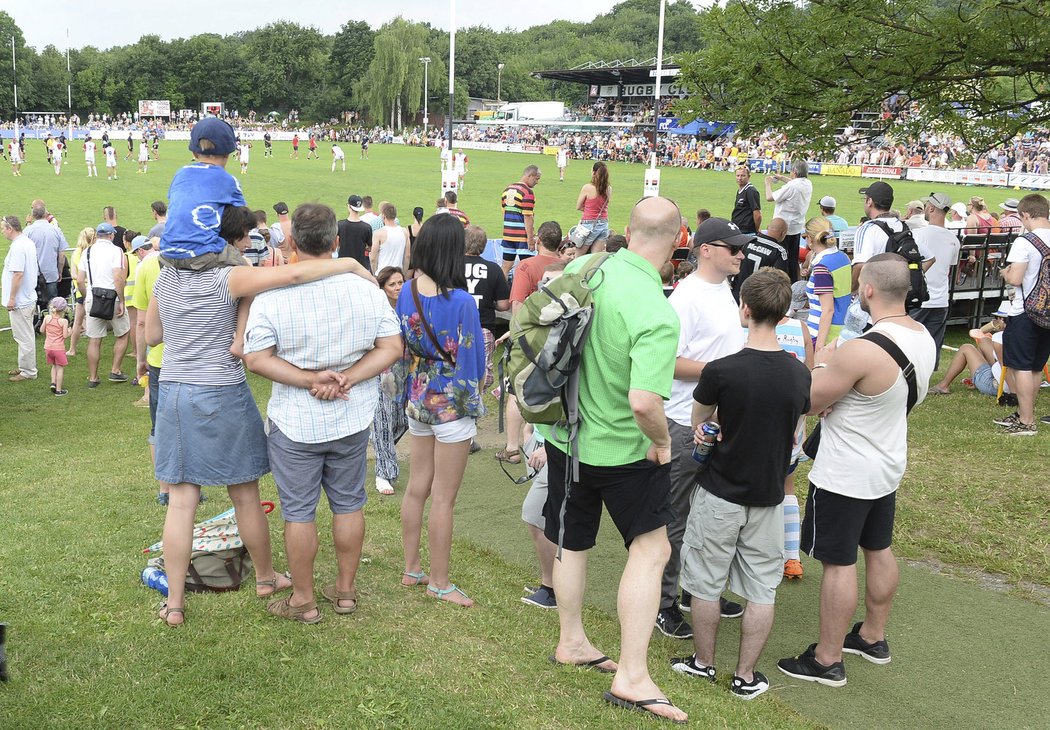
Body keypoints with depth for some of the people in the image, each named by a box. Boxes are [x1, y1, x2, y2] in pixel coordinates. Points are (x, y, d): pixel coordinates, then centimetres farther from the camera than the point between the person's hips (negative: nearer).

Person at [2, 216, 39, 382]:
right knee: (25, 336, 18)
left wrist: (12, 298, -20)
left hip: (19, 301, -10)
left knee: (24, 337, -2)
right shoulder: (28, 242, 11)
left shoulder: (18, 247, -20)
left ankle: (28, 372, 5)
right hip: (28, 298, 10)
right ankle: (25, 367, 28)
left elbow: (18, 274, -26)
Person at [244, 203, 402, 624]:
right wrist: (347, 378, -13)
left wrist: (311, 379, -18)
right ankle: (345, 591, 29)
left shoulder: (272, 296, -14)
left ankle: (303, 601, 21)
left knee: (298, 512, 10)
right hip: (353, 420, 3)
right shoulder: (367, 290, -7)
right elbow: (392, 347, -7)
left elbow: (256, 359, -18)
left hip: (296, 424, -3)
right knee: (348, 505, 17)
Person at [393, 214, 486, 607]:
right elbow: (473, 360, -13)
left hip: (417, 401, 6)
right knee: (443, 498, 5)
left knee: (417, 487, 18)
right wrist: (475, 386, 7)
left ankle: (412, 568, 30)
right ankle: (439, 582, 18)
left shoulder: (407, 292, -4)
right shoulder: (461, 301, -22)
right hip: (452, 406, -6)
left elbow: (399, 346, 7)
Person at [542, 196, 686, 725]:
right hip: (624, 450, -6)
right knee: (651, 547, 9)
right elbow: (644, 402, -37)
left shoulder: (582, 269, -9)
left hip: (565, 436, 6)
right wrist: (662, 442, -17)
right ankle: (632, 676, 7)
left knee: (573, 542, 21)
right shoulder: (658, 315, -28)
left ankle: (571, 642, 40)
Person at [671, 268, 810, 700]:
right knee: (762, 590, 13)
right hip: (769, 495, 4)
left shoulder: (720, 371, -20)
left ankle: (703, 663, 28)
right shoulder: (799, 374, -7)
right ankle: (746, 676, 21)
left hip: (720, 494, -3)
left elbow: (698, 427, -3)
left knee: (705, 584, 14)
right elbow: (792, 436, 7)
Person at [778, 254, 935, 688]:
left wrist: (823, 363, -2)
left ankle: (827, 660, 14)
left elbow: (810, 403, -19)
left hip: (844, 475, -9)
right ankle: (873, 637, 39)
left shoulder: (861, 351, -31)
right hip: (888, 465, 9)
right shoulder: (923, 338, -3)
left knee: (838, 562, 2)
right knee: (879, 550, 22)